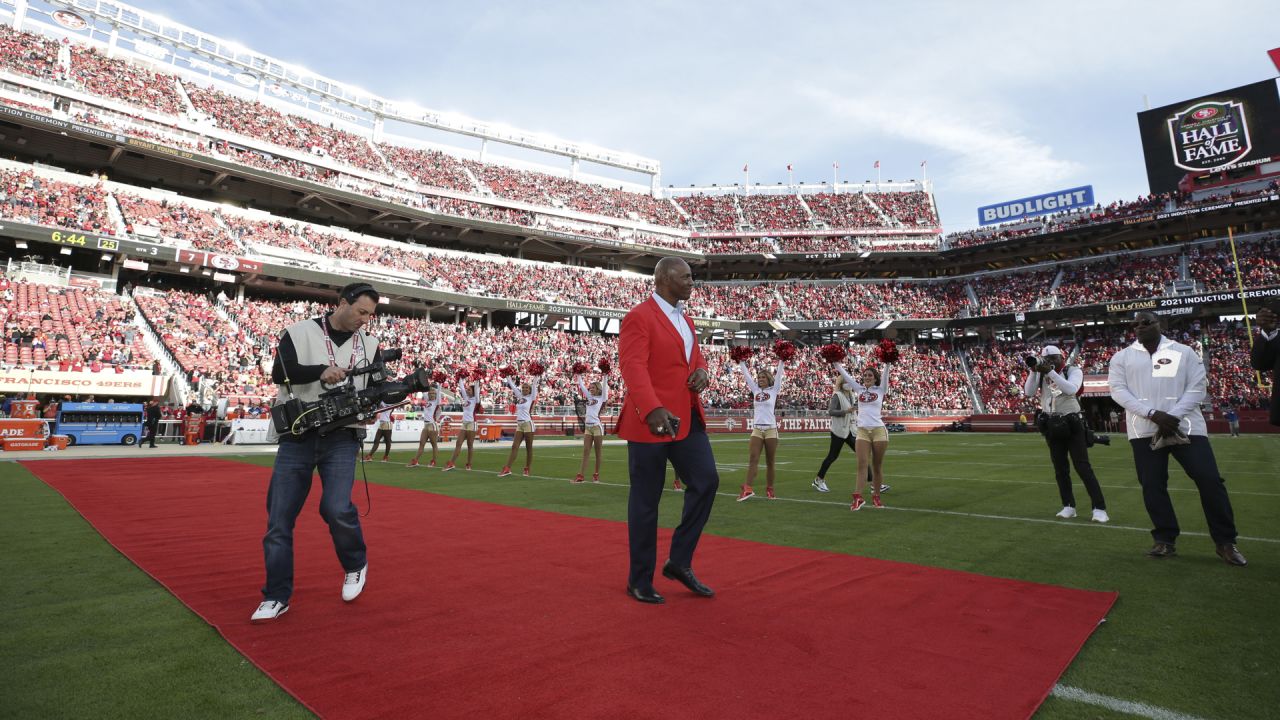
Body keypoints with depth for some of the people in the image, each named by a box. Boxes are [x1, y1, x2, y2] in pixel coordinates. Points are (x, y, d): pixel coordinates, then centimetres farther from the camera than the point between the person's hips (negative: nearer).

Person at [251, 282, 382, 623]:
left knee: (336, 508, -19)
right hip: (297, 438, 0)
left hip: (341, 438, 0)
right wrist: (320, 371, -29)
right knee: (278, 519, 4)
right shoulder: (299, 333, -1)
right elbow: (279, 372, -14)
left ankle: (356, 565, 11)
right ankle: (277, 597, 20)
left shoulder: (369, 345, 6)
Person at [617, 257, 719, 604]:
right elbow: (634, 368, -22)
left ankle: (679, 562, 15)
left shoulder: (685, 320, 18)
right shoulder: (639, 317, -10)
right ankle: (639, 580, 18)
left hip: (688, 417, 8)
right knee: (646, 500, 2)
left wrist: (702, 370, -2)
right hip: (650, 420, -8)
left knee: (706, 480, -1)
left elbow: (696, 355, 24)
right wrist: (654, 410, -37)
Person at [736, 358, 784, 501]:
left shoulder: (774, 390, 4)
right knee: (752, 459, -10)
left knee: (770, 462, 5)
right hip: (756, 429, 2)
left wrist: (781, 360, -7)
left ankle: (769, 489, 15)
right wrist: (741, 361, 9)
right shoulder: (755, 390, 11)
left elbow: (779, 374, -3)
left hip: (771, 429, -2)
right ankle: (747, 489, -17)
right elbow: (746, 374, 11)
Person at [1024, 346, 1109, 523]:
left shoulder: (1073, 371, -4)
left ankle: (1099, 508, -2)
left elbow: (1071, 389, -24)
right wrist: (1033, 371, -17)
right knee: (1060, 469, 8)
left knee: (1083, 467, -6)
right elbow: (1029, 393, -8)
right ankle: (1068, 506, 17)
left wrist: (1051, 372, -29)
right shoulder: (1040, 374, 4)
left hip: (1072, 424, -4)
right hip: (1052, 426, 4)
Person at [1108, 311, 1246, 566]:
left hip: (1186, 426, 0)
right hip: (1145, 431, 1)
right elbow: (1118, 391, -3)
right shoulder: (1122, 357, 8)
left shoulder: (1184, 353, 8)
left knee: (1209, 480, -5)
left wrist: (1173, 416, -14)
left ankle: (1225, 542, 10)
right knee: (1152, 486, 2)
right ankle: (1165, 540, 14)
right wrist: (1153, 414, -15)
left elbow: (1196, 388, 1)